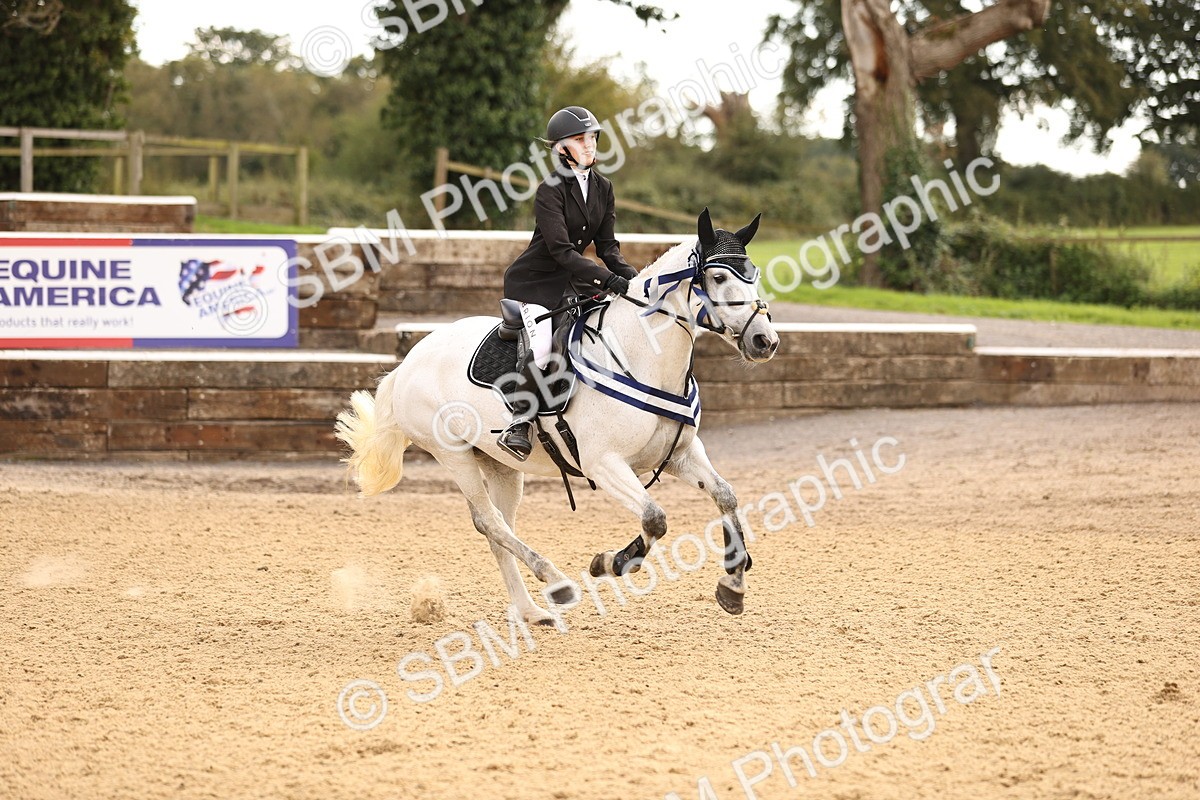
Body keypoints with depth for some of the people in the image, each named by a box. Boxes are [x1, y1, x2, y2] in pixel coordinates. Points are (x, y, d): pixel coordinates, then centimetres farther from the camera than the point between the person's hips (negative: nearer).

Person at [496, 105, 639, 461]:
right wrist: (610, 280, -32)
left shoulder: (603, 188, 4)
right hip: (534, 281, -7)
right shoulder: (551, 190, -18)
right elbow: (561, 250, -24)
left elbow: (607, 245, 6)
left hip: (572, 281, 7)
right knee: (543, 347, -28)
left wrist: (631, 276, -13)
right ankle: (520, 422, -10)